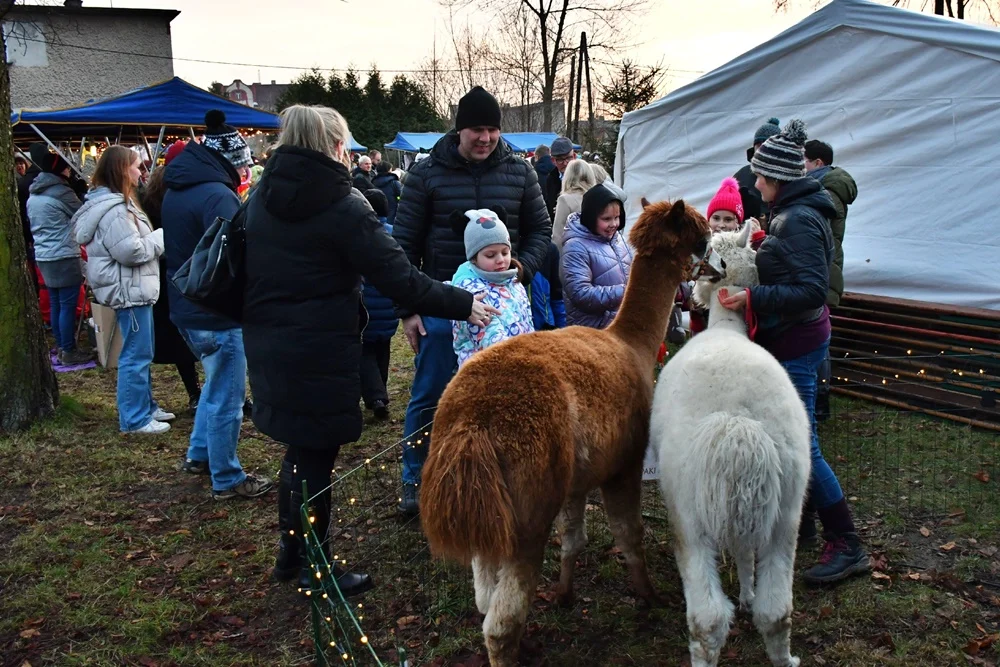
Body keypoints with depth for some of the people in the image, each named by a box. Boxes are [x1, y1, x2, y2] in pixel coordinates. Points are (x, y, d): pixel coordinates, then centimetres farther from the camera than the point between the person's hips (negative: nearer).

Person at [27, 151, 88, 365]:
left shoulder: (33, 195, 12)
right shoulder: (62, 192, -14)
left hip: (44, 256, 9)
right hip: (64, 256, -9)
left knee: (55, 304, 14)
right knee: (68, 305, -3)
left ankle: (61, 347, 21)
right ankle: (68, 351, 0)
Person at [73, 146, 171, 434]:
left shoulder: (117, 203, 16)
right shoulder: (113, 210, -20)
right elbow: (131, 251, -24)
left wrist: (154, 238, 12)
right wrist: (161, 236, -11)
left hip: (135, 288, 11)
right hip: (129, 290, -11)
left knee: (142, 353, 19)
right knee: (136, 356, -5)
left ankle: (145, 406, 29)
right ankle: (135, 419, 2)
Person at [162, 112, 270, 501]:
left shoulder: (175, 192, 11)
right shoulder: (216, 195, -21)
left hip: (187, 308, 10)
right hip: (218, 313, -10)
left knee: (215, 385, 27)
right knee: (226, 400, 3)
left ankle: (199, 456, 37)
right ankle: (226, 480, 14)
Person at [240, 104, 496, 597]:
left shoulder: (261, 199, 6)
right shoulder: (342, 206, -16)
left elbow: (252, 270, 13)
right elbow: (399, 278, -18)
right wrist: (462, 305, -10)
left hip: (268, 346, 7)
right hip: (321, 350, -7)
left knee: (300, 449, 21)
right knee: (316, 457, 5)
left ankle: (290, 552, 33)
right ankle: (315, 568, 19)